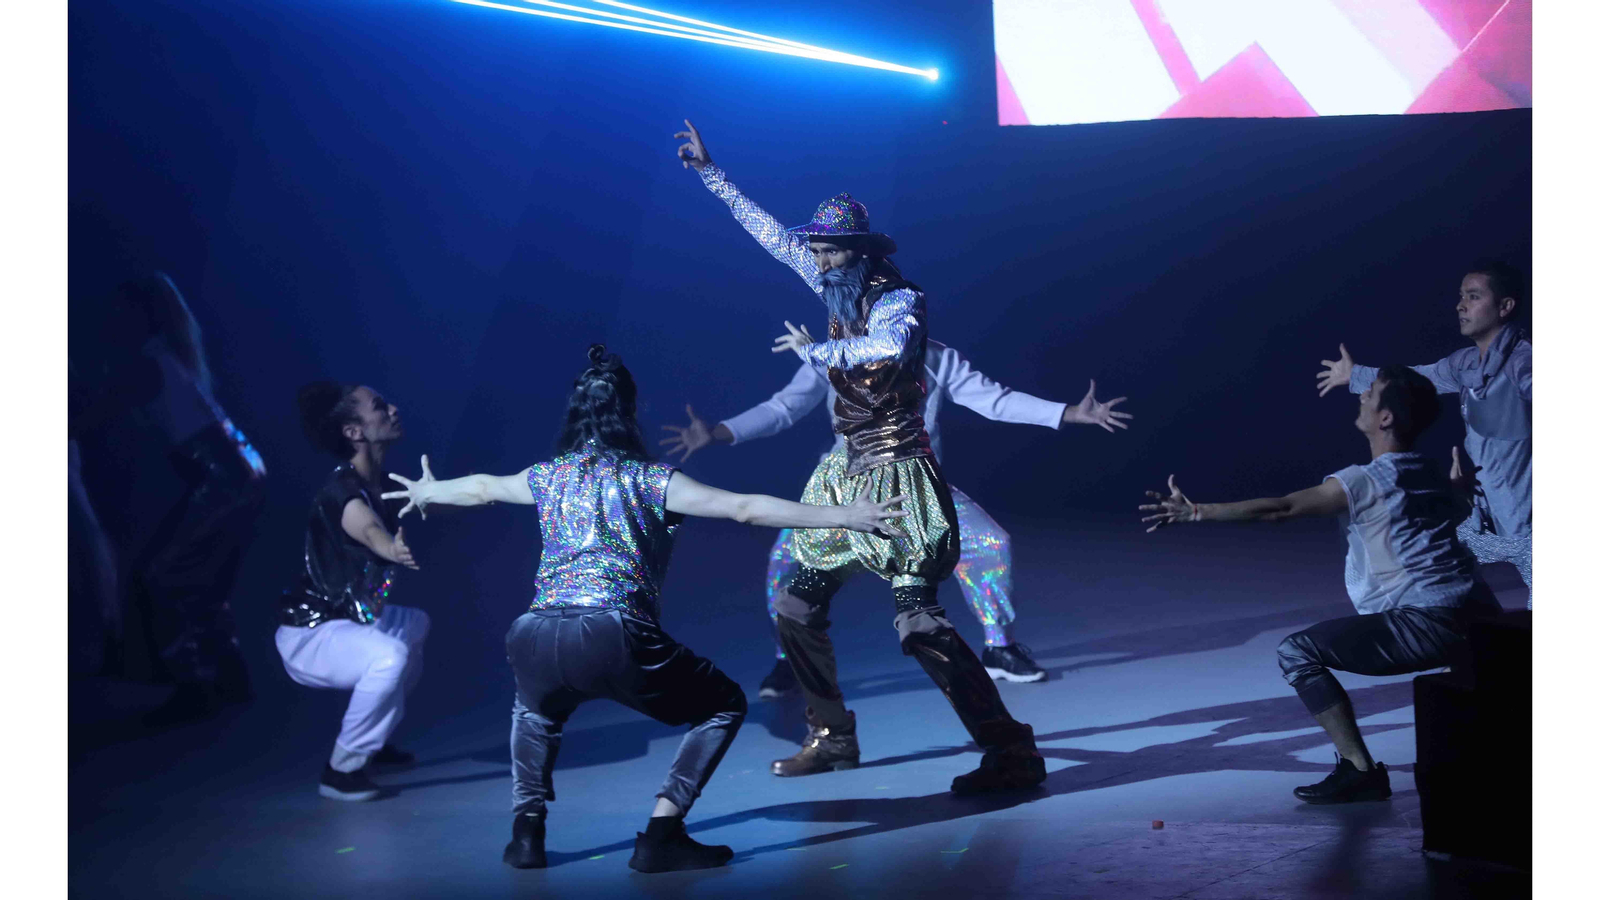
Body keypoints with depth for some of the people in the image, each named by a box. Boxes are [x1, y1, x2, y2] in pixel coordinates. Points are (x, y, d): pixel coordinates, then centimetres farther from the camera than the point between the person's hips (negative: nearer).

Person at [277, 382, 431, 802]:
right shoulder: (341, 491, -30)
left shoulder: (383, 485, 4)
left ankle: (371, 742, 35)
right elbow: (368, 530, -50)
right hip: (308, 635, -10)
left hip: (348, 618, 10)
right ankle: (342, 769, -16)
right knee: (389, 656, -37)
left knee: (416, 625, 32)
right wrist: (393, 550, -69)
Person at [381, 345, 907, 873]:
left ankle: (527, 829, 24)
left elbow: (481, 487, 39)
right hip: (617, 638, -5)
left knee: (537, 710, 39)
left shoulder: (548, 476, 19)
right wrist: (844, 516, -2)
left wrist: (426, 492, 61)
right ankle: (660, 835, 3)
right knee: (724, 706, 15)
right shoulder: (650, 479, 7)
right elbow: (745, 508, -2)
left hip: (537, 641, 5)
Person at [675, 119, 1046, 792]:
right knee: (796, 605, 11)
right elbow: (771, 233, 18)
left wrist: (817, 350, -23)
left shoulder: (900, 301, -14)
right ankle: (832, 739, 27)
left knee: (918, 622, -17)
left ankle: (1011, 752, -12)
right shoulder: (839, 290, 8)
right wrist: (708, 171, 23)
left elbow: (889, 347, -38)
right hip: (846, 475, 9)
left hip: (895, 477, -8)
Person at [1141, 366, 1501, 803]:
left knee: (1297, 653, -6)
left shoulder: (1366, 482, -7)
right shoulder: (1433, 476, 16)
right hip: (1483, 618, 9)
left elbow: (1279, 509, -13)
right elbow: (1463, 508, 40)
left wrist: (1196, 512, -12)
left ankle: (1360, 770, -9)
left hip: (1430, 625, -9)